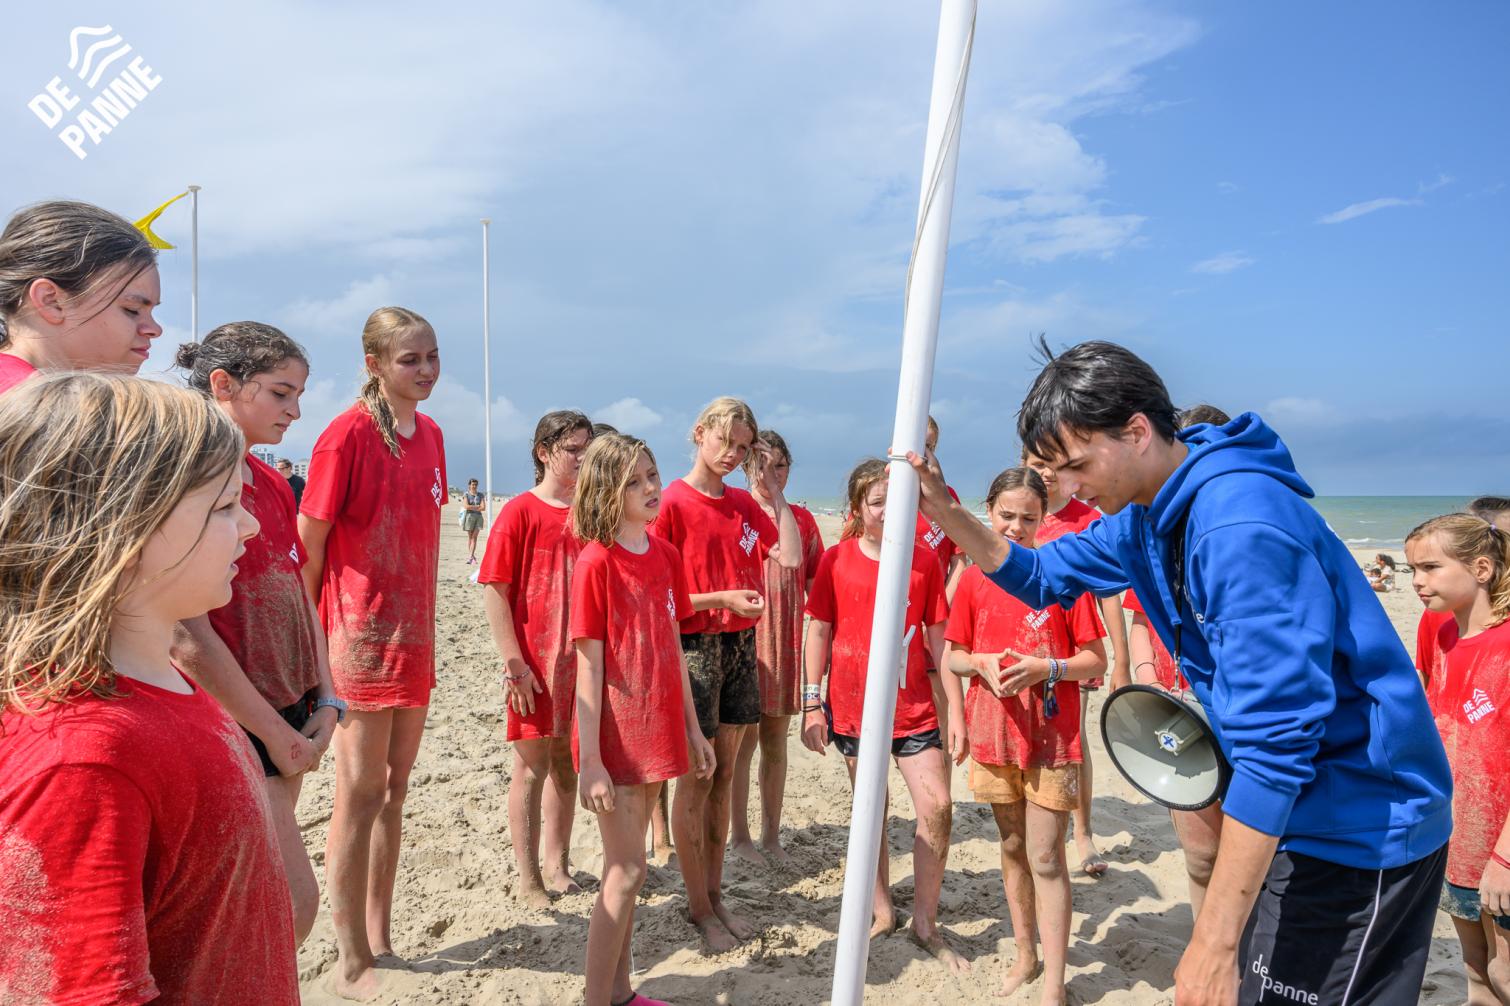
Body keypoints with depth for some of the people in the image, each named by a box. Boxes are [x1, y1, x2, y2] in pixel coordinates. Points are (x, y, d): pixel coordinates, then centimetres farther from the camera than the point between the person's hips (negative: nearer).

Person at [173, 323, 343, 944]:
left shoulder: (272, 485, 10)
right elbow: (188, 635, -19)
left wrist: (325, 704, 5)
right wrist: (273, 732, -11)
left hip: (287, 720, 8)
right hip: (230, 726, -8)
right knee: (295, 901, -5)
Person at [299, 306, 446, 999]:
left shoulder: (430, 434, 8)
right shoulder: (348, 433, -13)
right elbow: (309, 543, -11)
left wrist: (426, 624, 14)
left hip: (415, 634, 7)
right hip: (361, 630, -7)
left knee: (394, 791, 14)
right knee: (360, 796, 1)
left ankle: (381, 941, 28)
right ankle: (352, 964, 15)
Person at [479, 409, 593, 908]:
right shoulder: (520, 511, -8)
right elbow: (494, 591, -10)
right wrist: (514, 662, -14)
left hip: (582, 660, 5)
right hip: (535, 663, -5)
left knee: (567, 765, 15)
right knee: (533, 766, 4)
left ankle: (557, 865, 30)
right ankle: (529, 880, 17)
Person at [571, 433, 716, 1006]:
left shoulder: (665, 556, 6)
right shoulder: (596, 562, -14)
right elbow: (589, 665, -15)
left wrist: (692, 727, 13)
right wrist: (590, 760, -16)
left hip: (656, 731, 7)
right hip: (614, 736, -7)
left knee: (625, 866, 16)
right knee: (627, 870, -1)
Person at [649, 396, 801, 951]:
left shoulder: (744, 503, 9)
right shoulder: (672, 503, -10)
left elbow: (791, 557, -2)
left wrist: (772, 490, -1)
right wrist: (721, 598, -20)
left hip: (741, 645, 6)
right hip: (694, 646, -6)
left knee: (724, 774, 13)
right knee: (696, 779, 3)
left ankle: (715, 894, 27)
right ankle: (698, 907, 18)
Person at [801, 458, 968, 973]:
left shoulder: (924, 561, 0)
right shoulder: (836, 559, -3)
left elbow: (939, 639, 1)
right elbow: (818, 631, 1)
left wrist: (956, 711, -1)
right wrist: (811, 703, -2)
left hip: (913, 706, 1)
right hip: (853, 707, -1)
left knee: (938, 808, -5)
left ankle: (925, 923, 14)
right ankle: (882, 912, 30)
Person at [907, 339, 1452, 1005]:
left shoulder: (1242, 526, -29)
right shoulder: (1145, 518, 2)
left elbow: (1274, 745, -31)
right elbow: (1042, 576, 15)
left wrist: (1214, 945, -29)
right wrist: (944, 511, -2)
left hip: (1362, 822, -9)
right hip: (1297, 814, 9)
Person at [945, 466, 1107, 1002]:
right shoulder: (974, 579, 2)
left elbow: (1096, 660, -5)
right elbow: (952, 657, 9)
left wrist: (1046, 668, -21)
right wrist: (981, 662, -12)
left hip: (1050, 737, -3)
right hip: (993, 732, 4)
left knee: (1046, 859, -2)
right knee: (1012, 847, 17)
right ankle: (1025, 954, 34)